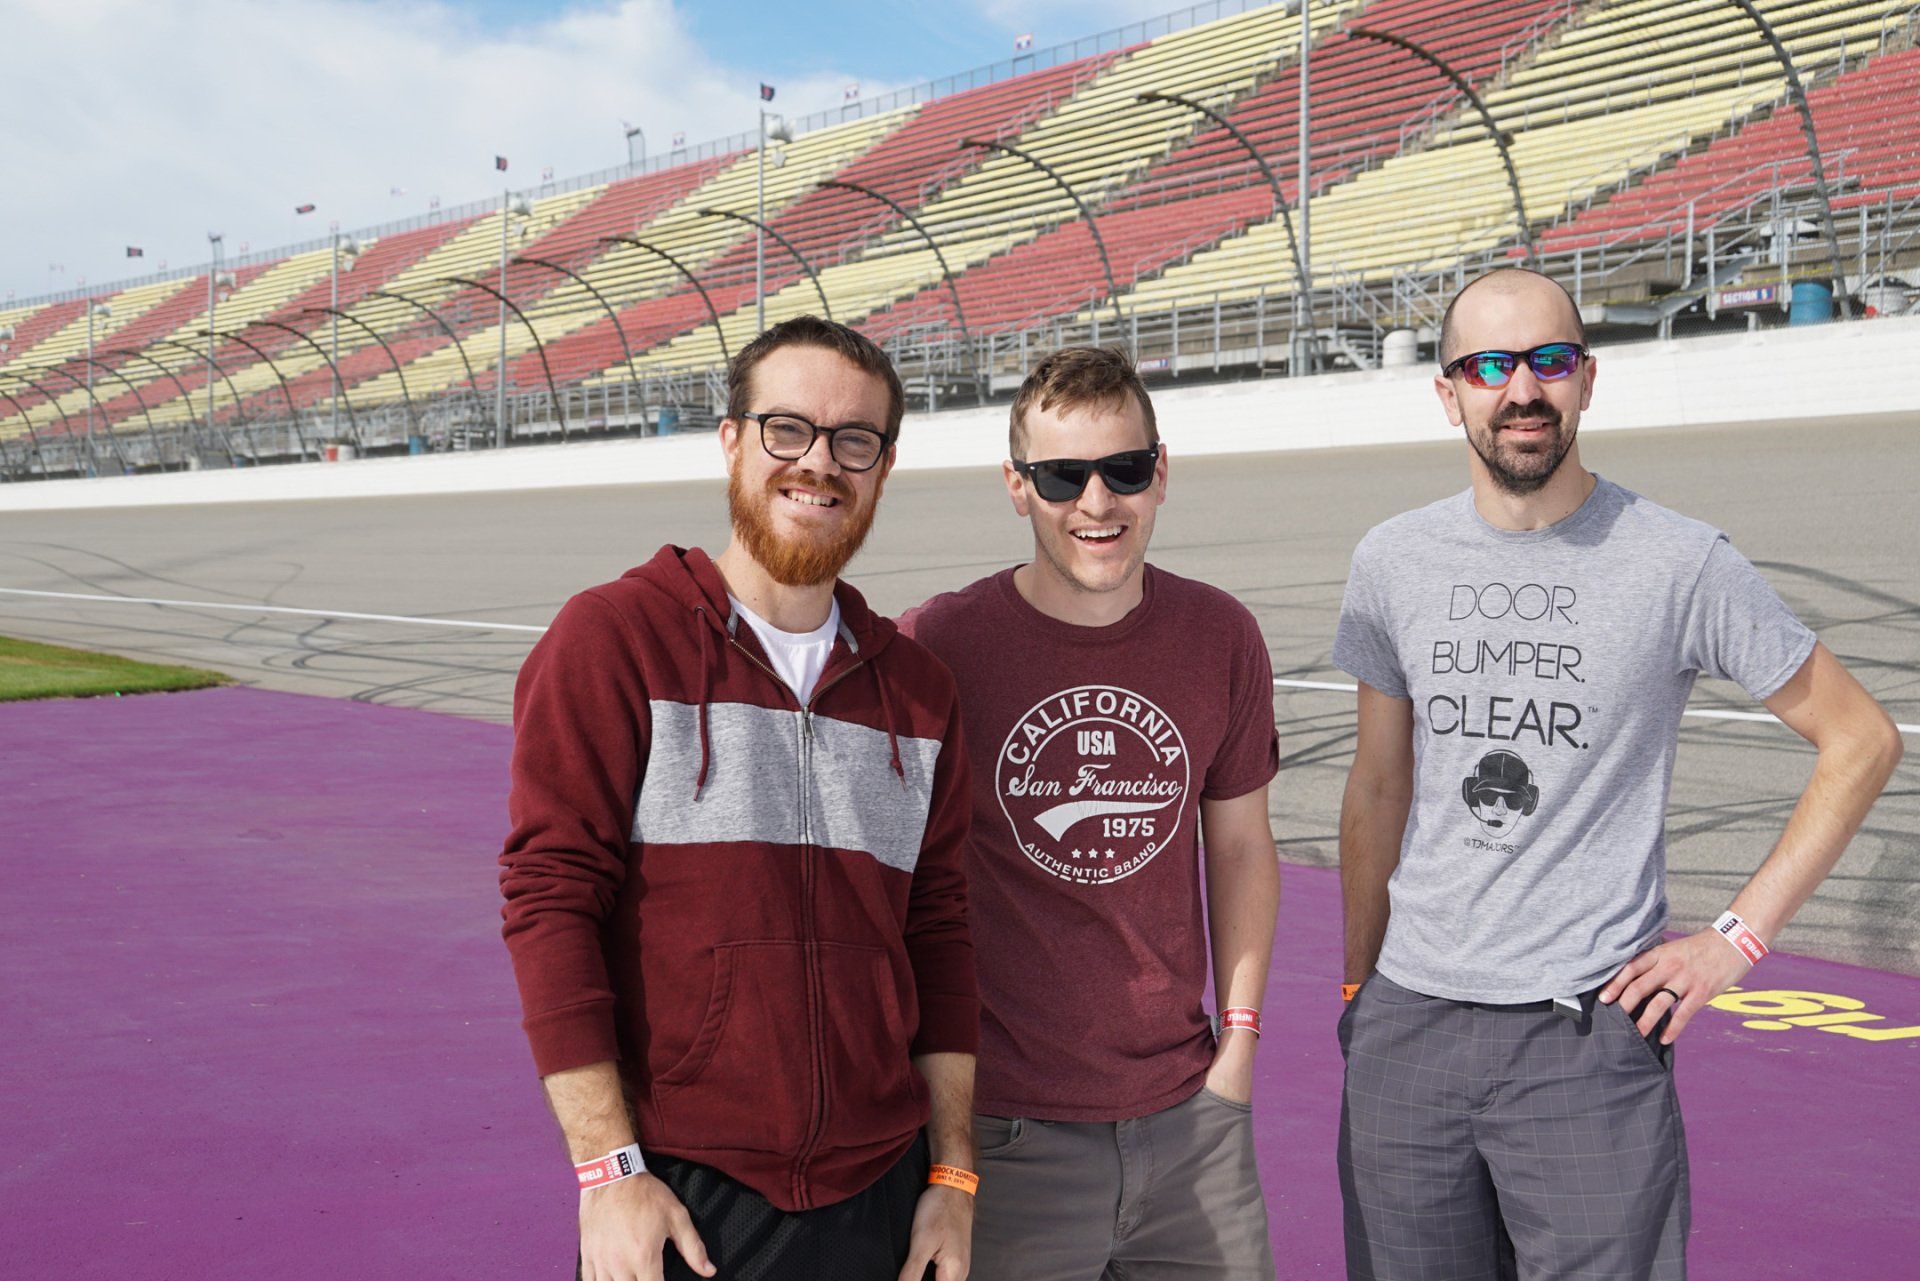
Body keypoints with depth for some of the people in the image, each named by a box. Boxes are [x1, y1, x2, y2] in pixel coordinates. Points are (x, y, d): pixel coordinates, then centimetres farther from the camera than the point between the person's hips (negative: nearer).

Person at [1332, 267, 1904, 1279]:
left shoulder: (1680, 564, -6)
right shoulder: (1392, 562, 4)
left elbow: (1861, 741, 2)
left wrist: (1739, 936, -4)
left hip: (1590, 1037, -3)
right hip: (1406, 1025, 3)